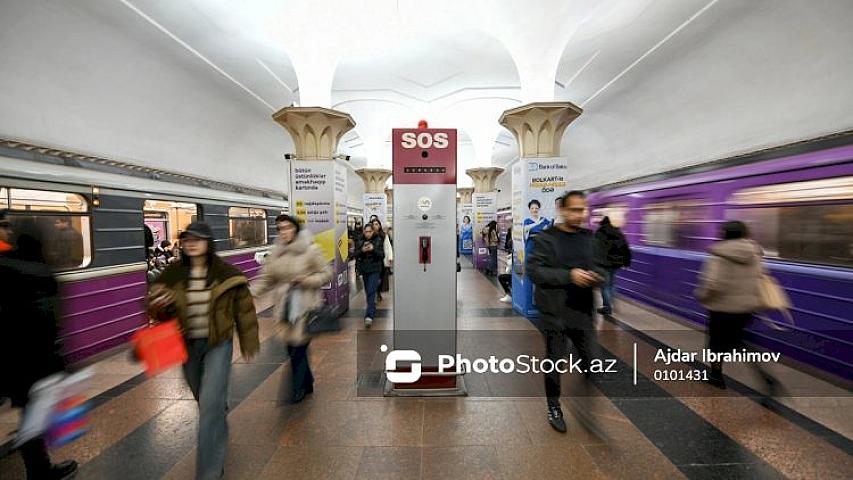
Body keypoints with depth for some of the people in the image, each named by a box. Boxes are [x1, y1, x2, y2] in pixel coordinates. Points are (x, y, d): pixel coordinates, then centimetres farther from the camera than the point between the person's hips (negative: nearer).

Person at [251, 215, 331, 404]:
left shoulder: (311, 250, -9)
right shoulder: (275, 253, 5)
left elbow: (326, 274, -5)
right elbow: (266, 279, 7)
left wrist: (307, 280, -19)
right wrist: (249, 293, -8)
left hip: (306, 305, -5)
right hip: (285, 305, 5)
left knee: (299, 345, -2)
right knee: (291, 346, 14)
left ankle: (299, 386, 21)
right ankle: (307, 382, 36)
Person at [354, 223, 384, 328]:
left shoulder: (378, 240, -4)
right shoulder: (360, 241, 3)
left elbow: (382, 256, -6)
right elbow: (355, 255, 3)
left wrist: (373, 249, -23)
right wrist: (362, 251, -18)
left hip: (375, 270, -4)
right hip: (364, 270, 4)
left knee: (371, 292, -13)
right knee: (368, 292, 15)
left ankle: (369, 316, -17)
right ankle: (373, 311, 36)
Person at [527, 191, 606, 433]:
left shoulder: (590, 238, 7)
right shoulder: (545, 238, -9)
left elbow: (599, 268, 11)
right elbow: (534, 270, -17)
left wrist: (595, 276, -13)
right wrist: (569, 276, -25)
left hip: (582, 311, 4)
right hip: (554, 312, -4)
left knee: (592, 361, 11)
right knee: (554, 362, 12)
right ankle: (554, 407, 35)